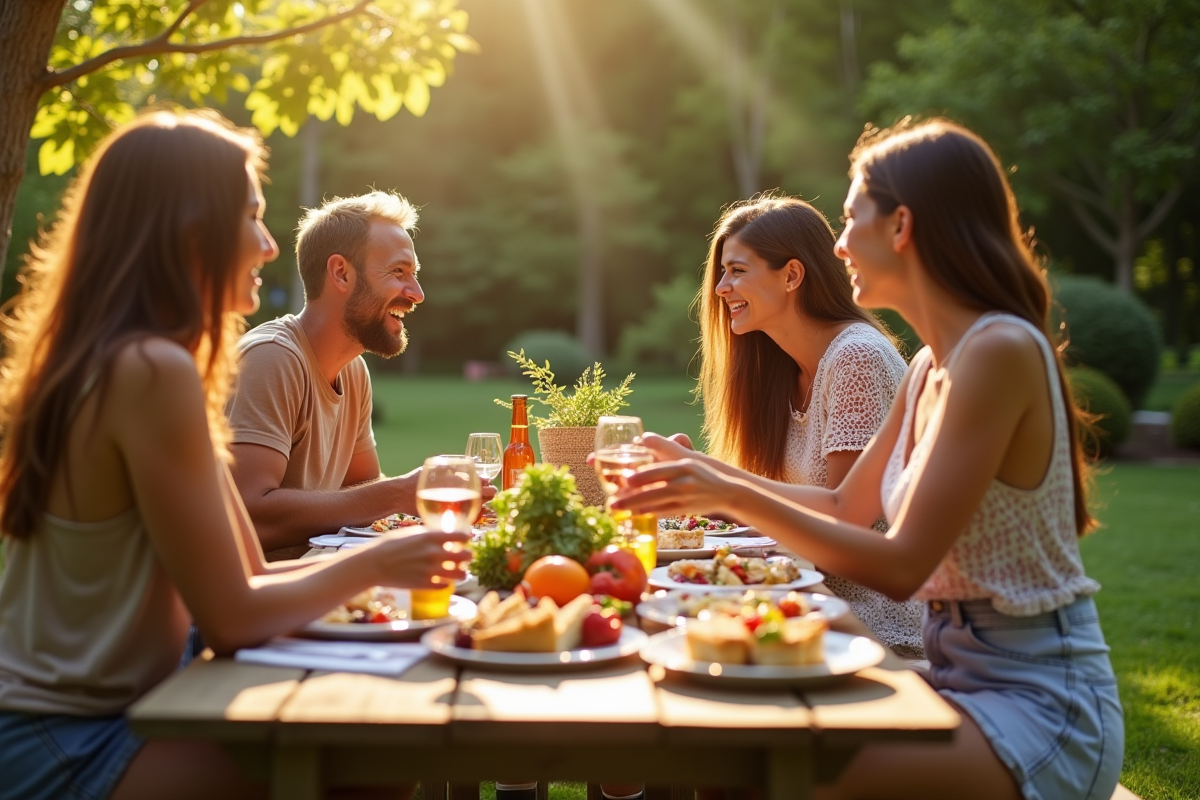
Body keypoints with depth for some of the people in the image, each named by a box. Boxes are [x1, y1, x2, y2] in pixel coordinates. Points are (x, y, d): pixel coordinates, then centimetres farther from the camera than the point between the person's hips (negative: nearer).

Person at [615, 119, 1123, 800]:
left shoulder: (1000, 350, -19)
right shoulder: (931, 367, 9)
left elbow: (901, 566, -22)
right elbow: (847, 508, 19)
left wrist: (736, 497, -21)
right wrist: (703, 473, 16)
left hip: (1042, 703, -8)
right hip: (961, 676, 8)